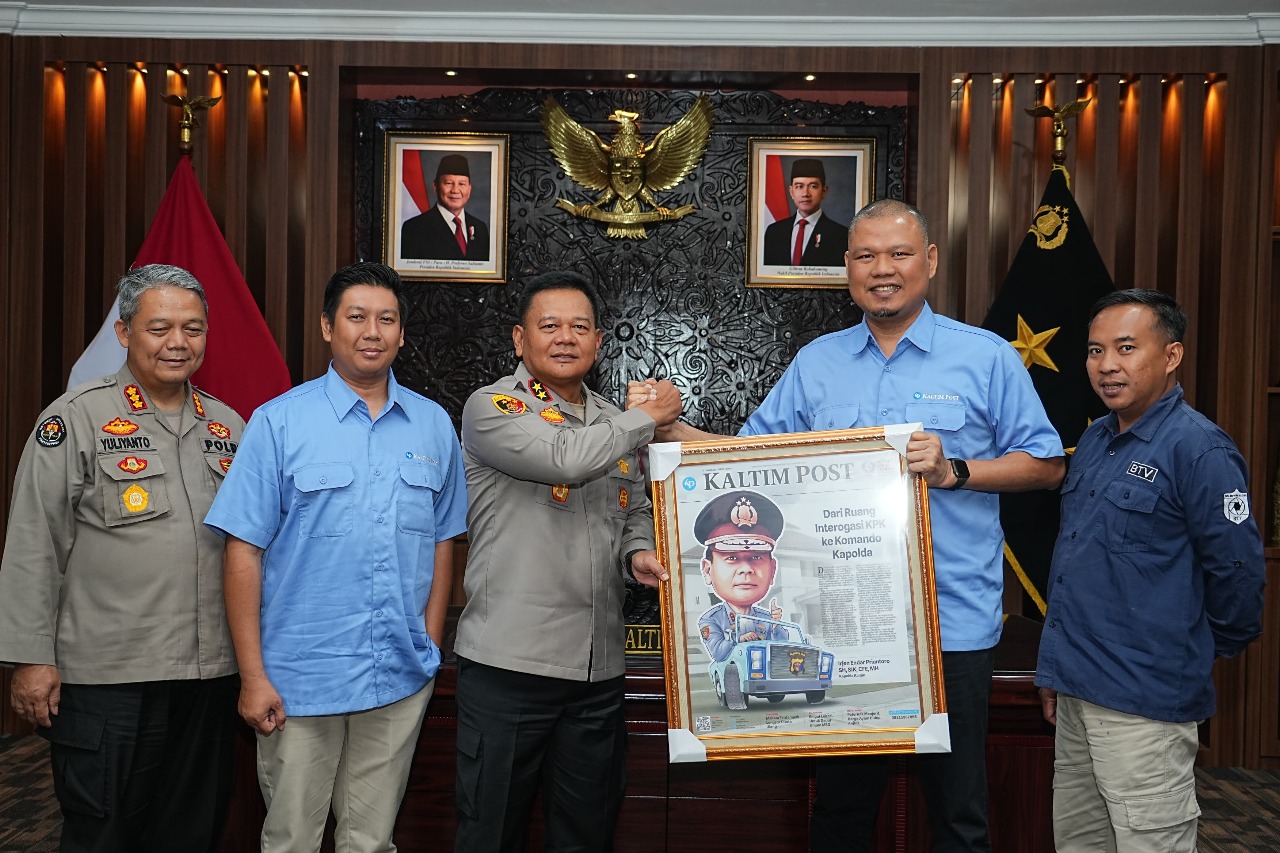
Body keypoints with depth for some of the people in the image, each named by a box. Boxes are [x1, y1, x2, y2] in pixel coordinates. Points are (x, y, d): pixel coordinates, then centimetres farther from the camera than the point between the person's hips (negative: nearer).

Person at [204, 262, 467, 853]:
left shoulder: (433, 425, 4)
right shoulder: (279, 421, -6)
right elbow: (244, 550, -7)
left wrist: (430, 647, 6)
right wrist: (252, 675, -9)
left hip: (401, 678, 3)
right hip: (301, 679, -2)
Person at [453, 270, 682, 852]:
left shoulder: (614, 424, 14)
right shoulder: (492, 408, -6)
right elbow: (567, 459, -23)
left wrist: (638, 552, 0)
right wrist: (649, 415, -9)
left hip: (598, 668, 6)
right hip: (508, 662, -5)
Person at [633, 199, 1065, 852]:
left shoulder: (986, 358, -1)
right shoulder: (816, 363, 9)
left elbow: (1046, 465, 0)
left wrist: (954, 470, -16)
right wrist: (666, 429, -4)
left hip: (951, 622, -2)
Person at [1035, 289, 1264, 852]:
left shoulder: (1198, 448, -15)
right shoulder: (1095, 440, 11)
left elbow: (1237, 570, -14)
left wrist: (1213, 650, 3)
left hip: (1144, 705, -8)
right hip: (1077, 691, 8)